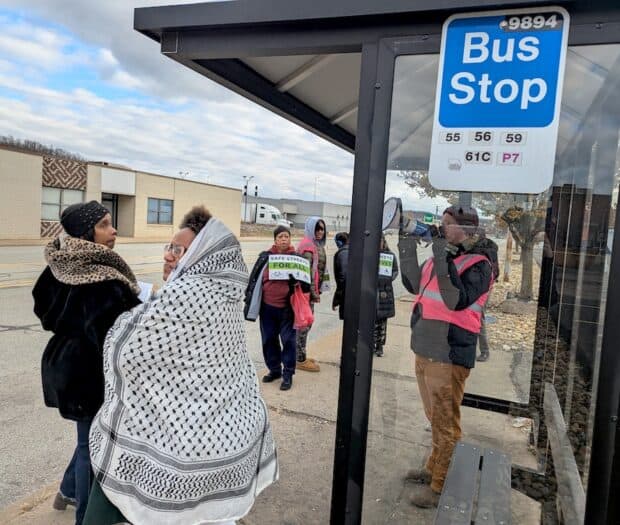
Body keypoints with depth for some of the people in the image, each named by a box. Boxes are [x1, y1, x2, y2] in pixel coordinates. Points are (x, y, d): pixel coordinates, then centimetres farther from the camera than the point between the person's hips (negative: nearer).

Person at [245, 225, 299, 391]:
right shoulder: (265, 257, 3)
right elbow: (254, 278, 7)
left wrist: (296, 280, -17)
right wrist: (250, 299, 4)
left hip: (286, 306, -3)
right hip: (267, 306, 3)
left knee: (288, 339, 3)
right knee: (268, 339, 12)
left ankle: (288, 373, 16)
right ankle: (274, 369, 29)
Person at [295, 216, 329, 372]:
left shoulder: (318, 245, 14)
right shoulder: (307, 246, -16)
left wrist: (318, 289, 16)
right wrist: (312, 292, -20)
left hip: (312, 289, 9)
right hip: (307, 290, -9)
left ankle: (301, 355, 26)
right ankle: (301, 359, 7)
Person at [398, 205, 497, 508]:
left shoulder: (478, 264, -13)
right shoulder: (442, 253, 12)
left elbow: (458, 301, -25)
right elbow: (414, 286, 17)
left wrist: (444, 264, -31)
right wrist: (407, 252, 6)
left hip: (449, 356, -9)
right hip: (425, 350, 9)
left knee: (446, 424, 3)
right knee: (435, 419, 22)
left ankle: (441, 487, 16)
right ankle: (433, 469, 39)